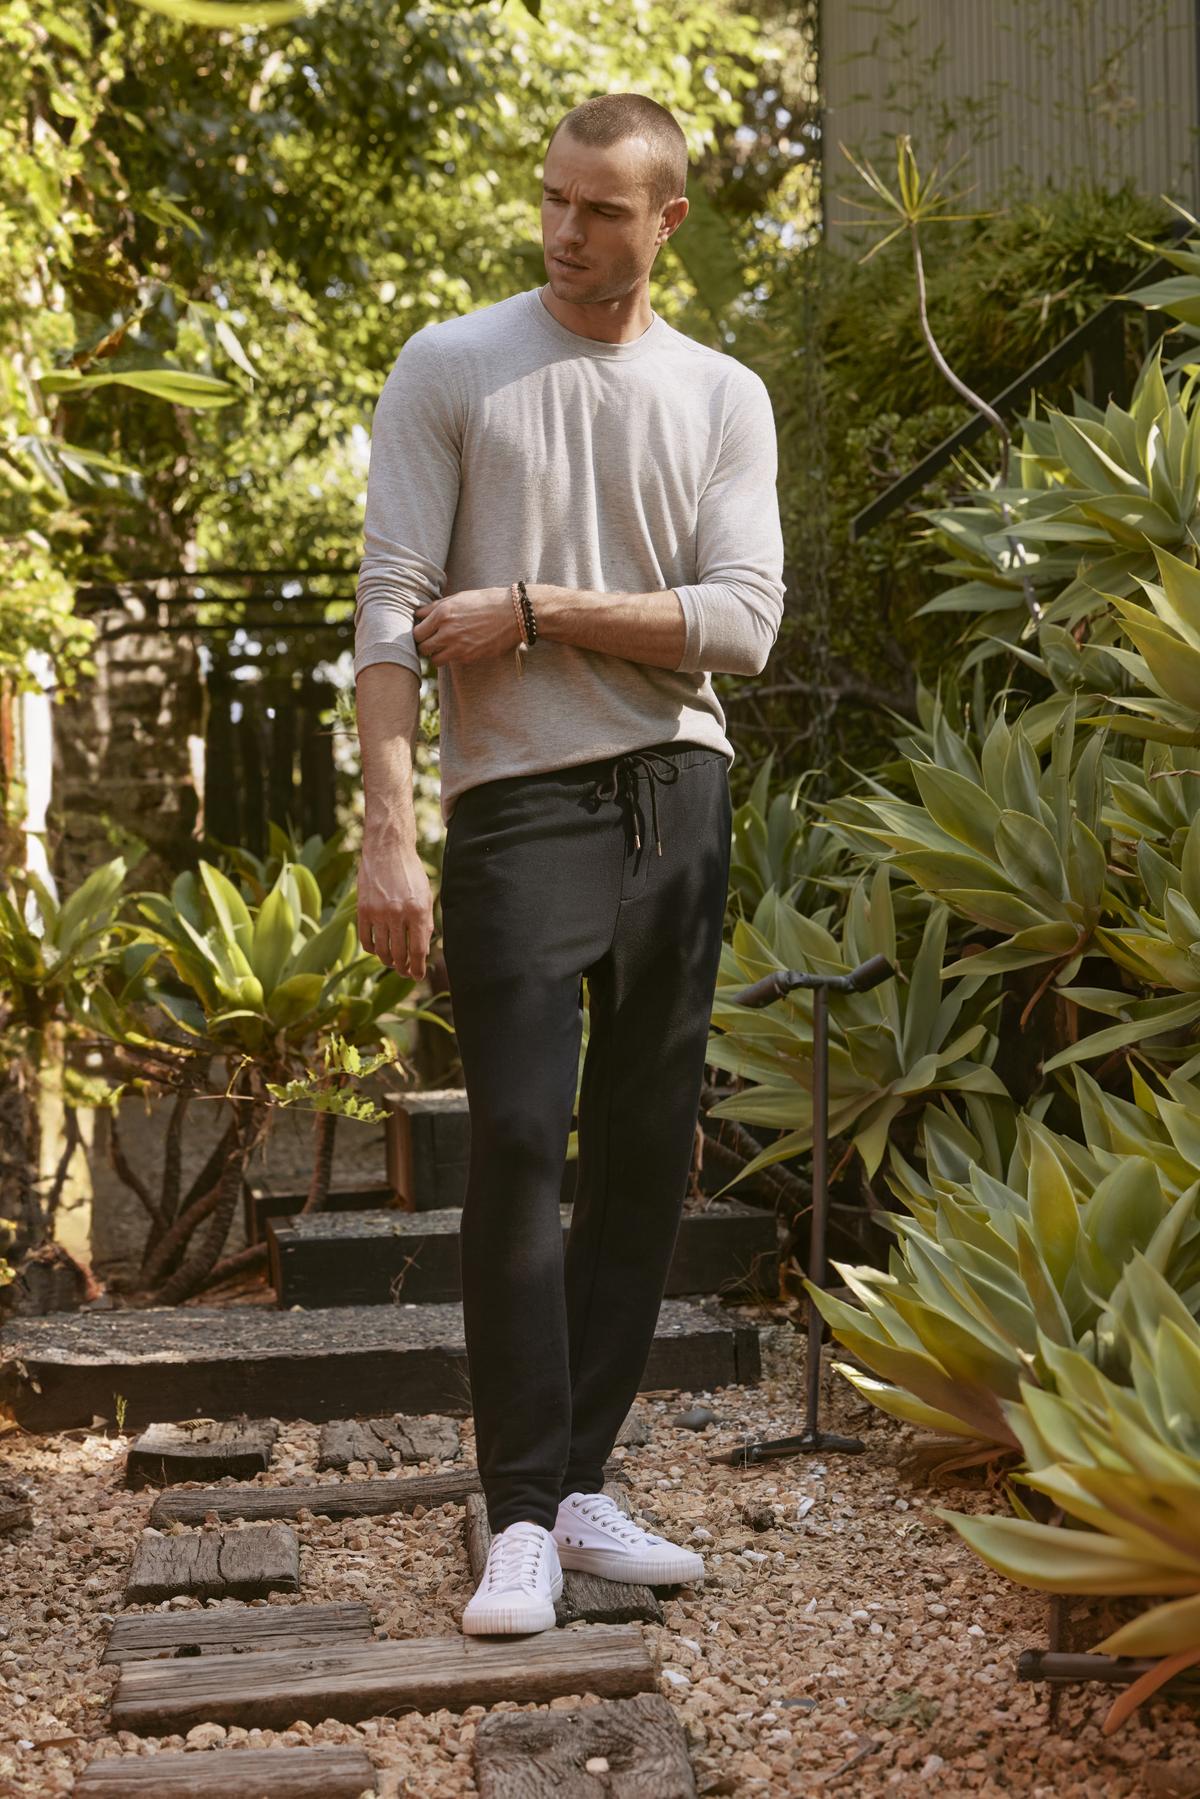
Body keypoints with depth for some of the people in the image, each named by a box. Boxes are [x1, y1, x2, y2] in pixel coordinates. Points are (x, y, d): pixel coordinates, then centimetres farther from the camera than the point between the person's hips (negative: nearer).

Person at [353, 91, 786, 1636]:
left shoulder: (725, 398, 11)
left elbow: (742, 625, -1)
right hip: (522, 799, -3)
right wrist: (388, 833, -13)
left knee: (646, 1158, 5)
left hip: (682, 795, 4)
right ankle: (522, 1517, -3)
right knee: (517, 1148, -11)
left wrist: (533, 607, -9)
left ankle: (580, 1485, 15)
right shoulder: (450, 368, 4)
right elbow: (391, 609, -4)